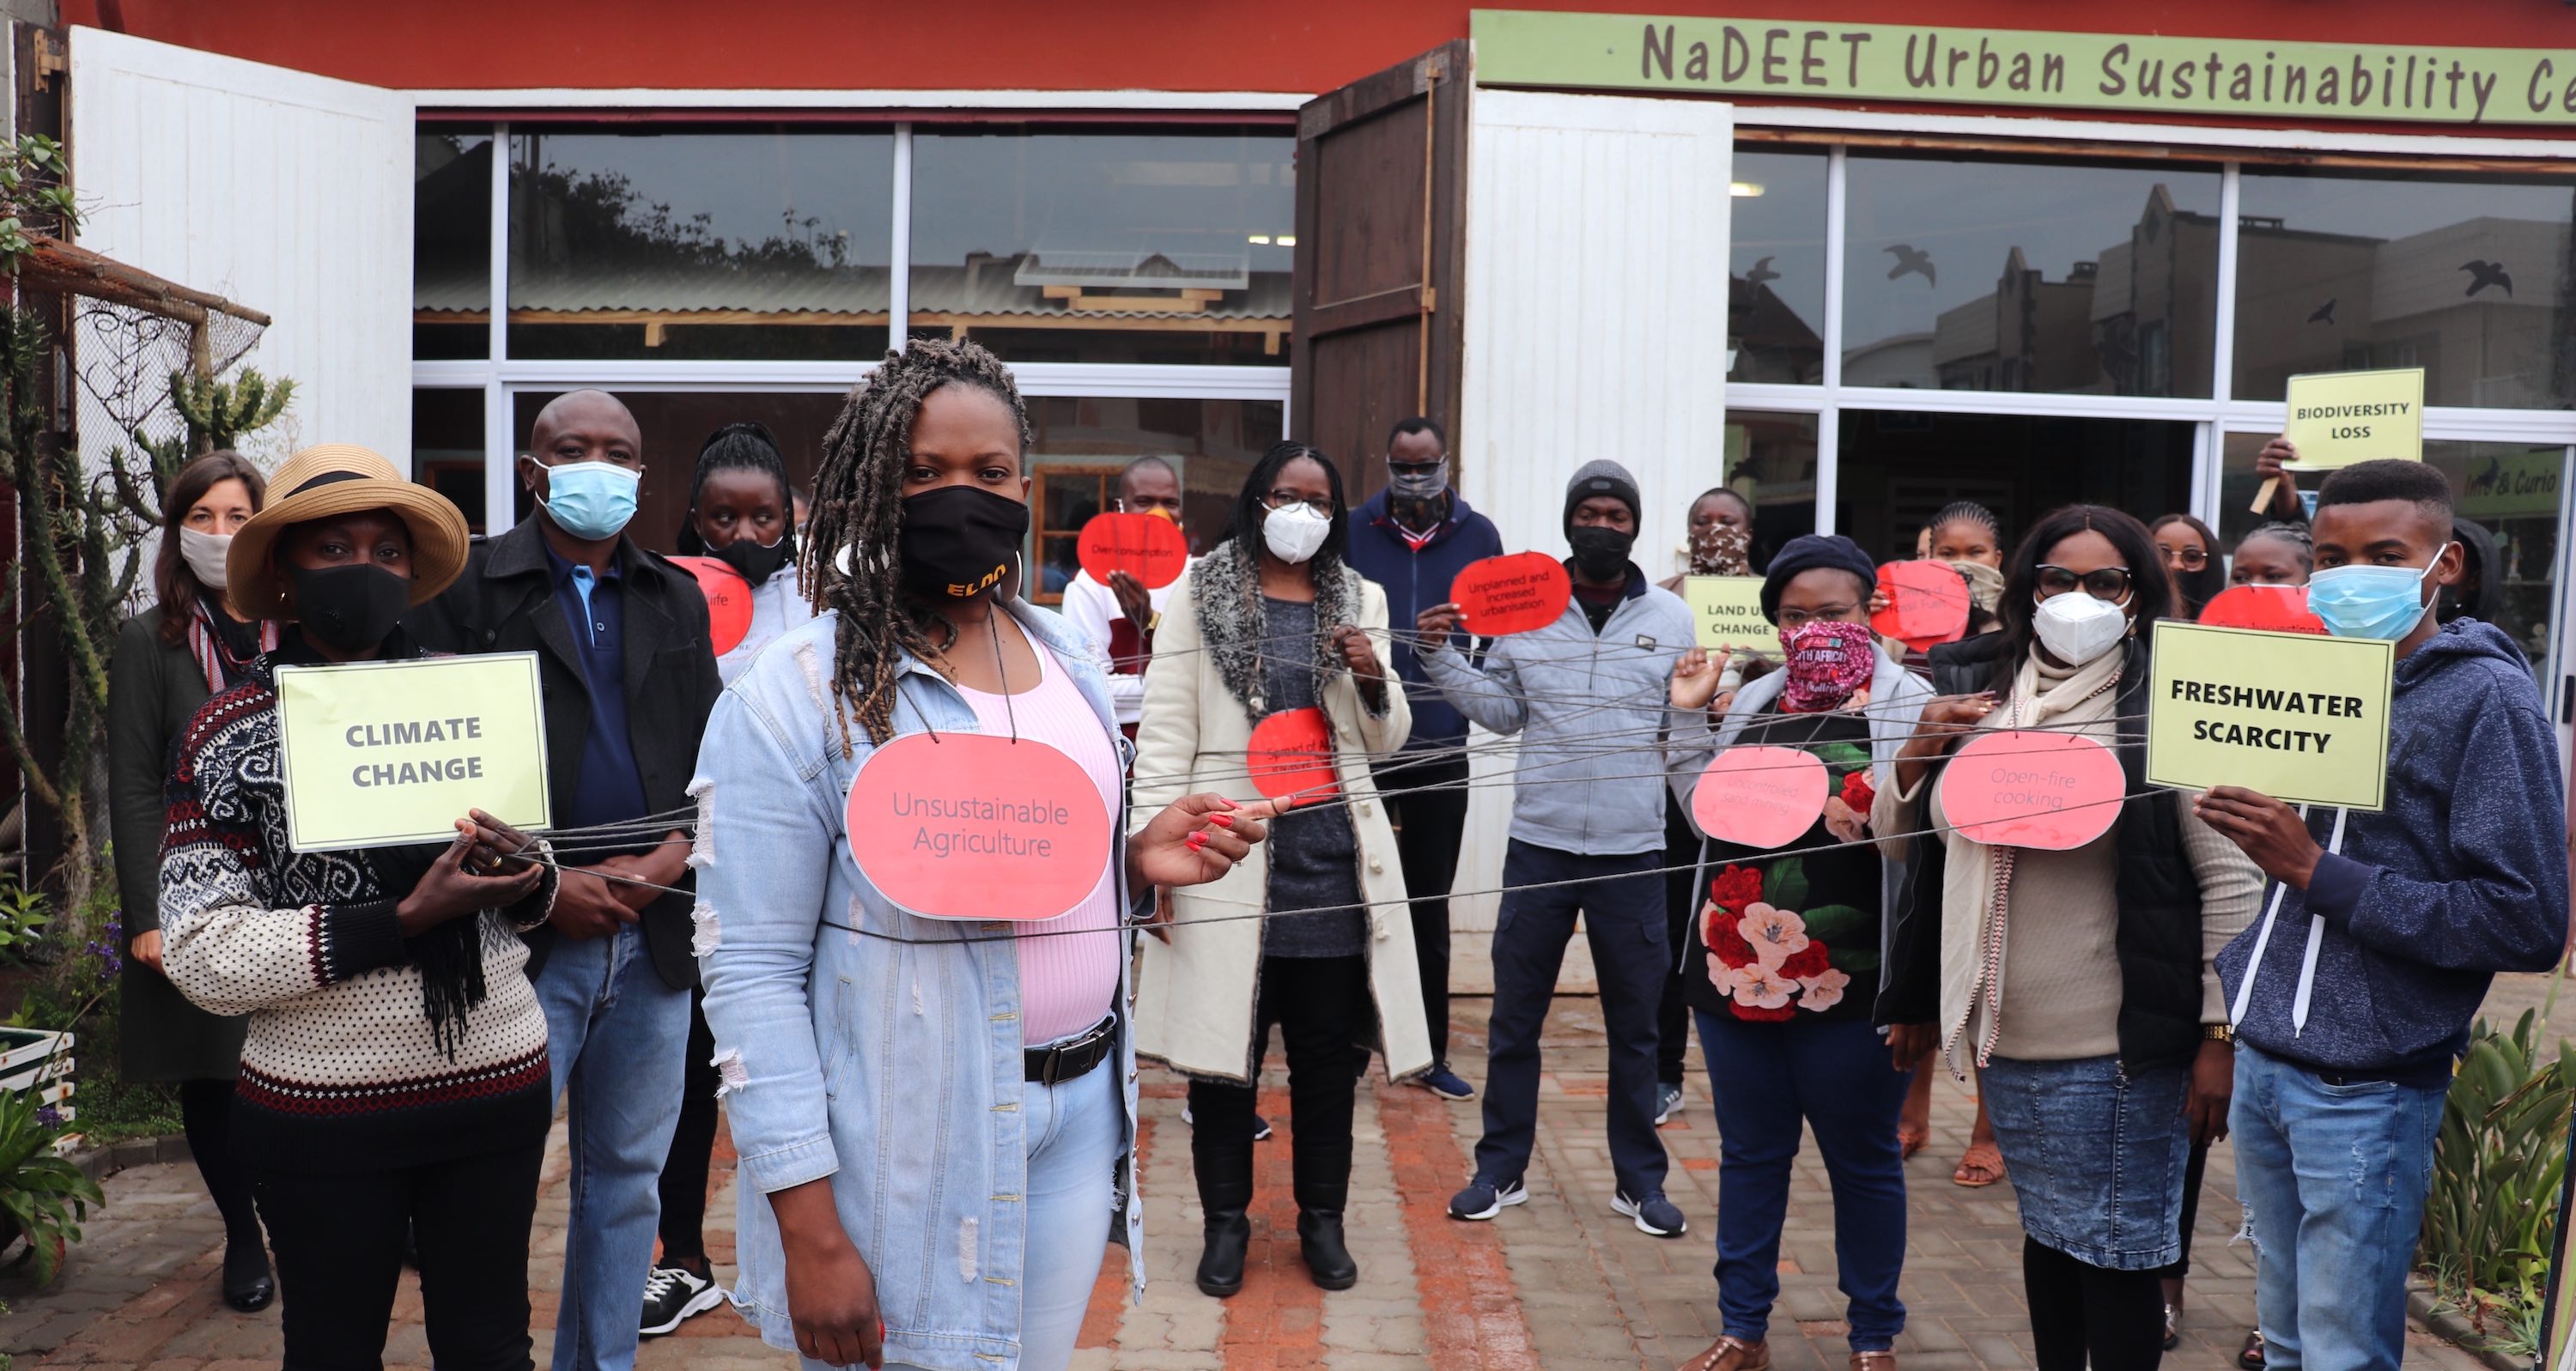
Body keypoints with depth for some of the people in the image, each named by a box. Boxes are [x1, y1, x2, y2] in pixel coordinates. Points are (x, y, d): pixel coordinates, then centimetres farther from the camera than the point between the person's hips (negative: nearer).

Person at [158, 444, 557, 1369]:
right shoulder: (232, 730, -6)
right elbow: (202, 953, -12)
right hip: (324, 1110, -2)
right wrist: (406, 919, -21)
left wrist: (526, 877, -10)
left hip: (496, 1085, 3)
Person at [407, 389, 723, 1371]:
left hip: (653, 934, 4)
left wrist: (666, 861, -6)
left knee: (627, 1181, 13)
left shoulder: (677, 599, 14)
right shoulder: (467, 587, 0)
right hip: (519, 939, -4)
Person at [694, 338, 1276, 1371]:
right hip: (907, 1146, -5)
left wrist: (1140, 861, -3)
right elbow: (753, 972, -14)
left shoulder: (1067, 658, 7)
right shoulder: (793, 697, -13)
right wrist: (808, 1233, -17)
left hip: (1080, 1112, 6)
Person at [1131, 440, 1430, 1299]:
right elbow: (1166, 730, -1)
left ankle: (1322, 1219, 25)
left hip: (1333, 848, 3)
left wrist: (1374, 681, -7)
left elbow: (1386, 741, 15)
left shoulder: (1358, 601, 12)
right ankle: (1227, 1222, 20)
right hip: (1231, 847, -2)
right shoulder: (1204, 592, 3)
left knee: (1329, 1051, 9)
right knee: (1225, 1044, 3)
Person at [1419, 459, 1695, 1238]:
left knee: (1634, 1023, 9)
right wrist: (1442, 658, -5)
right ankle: (1501, 1171, 22)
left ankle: (1640, 1181, 23)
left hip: (1632, 850, 0)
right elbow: (1501, 711, 7)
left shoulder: (1670, 617, 2)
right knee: (1515, 1017, 8)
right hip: (1539, 843, 1)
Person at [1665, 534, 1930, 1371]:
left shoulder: (1908, 705, -3)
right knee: (1749, 1153, 15)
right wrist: (1687, 719, 9)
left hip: (1848, 983, -4)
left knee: (1863, 1160, 10)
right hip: (1735, 967, 5)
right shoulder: (1753, 704, 12)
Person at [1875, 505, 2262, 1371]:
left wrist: (2219, 1034, -13)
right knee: (2046, 1232, 20)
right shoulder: (1977, 694, 7)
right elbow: (1896, 838, 15)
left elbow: (2231, 880, -11)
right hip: (2006, 1037, 6)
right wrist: (1916, 755, -4)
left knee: (2113, 1255, 6)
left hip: (2120, 1048, -6)